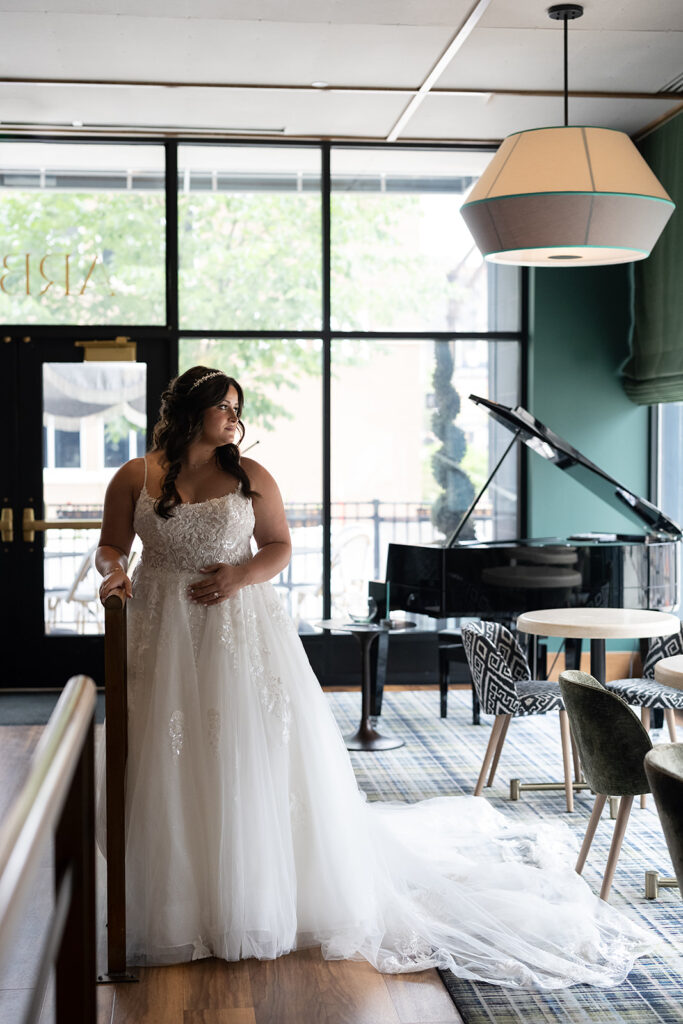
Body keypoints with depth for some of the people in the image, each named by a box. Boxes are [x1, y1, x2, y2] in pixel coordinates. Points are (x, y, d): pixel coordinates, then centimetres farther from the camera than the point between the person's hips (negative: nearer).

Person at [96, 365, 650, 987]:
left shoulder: (248, 476, 3)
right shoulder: (136, 478, 2)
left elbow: (280, 547, 6)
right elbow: (112, 545, 6)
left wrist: (241, 575, -12)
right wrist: (114, 572, -16)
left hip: (242, 631, 0)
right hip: (166, 637, 0)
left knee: (256, 761, 2)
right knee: (172, 767, 3)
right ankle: (176, 905, 21)